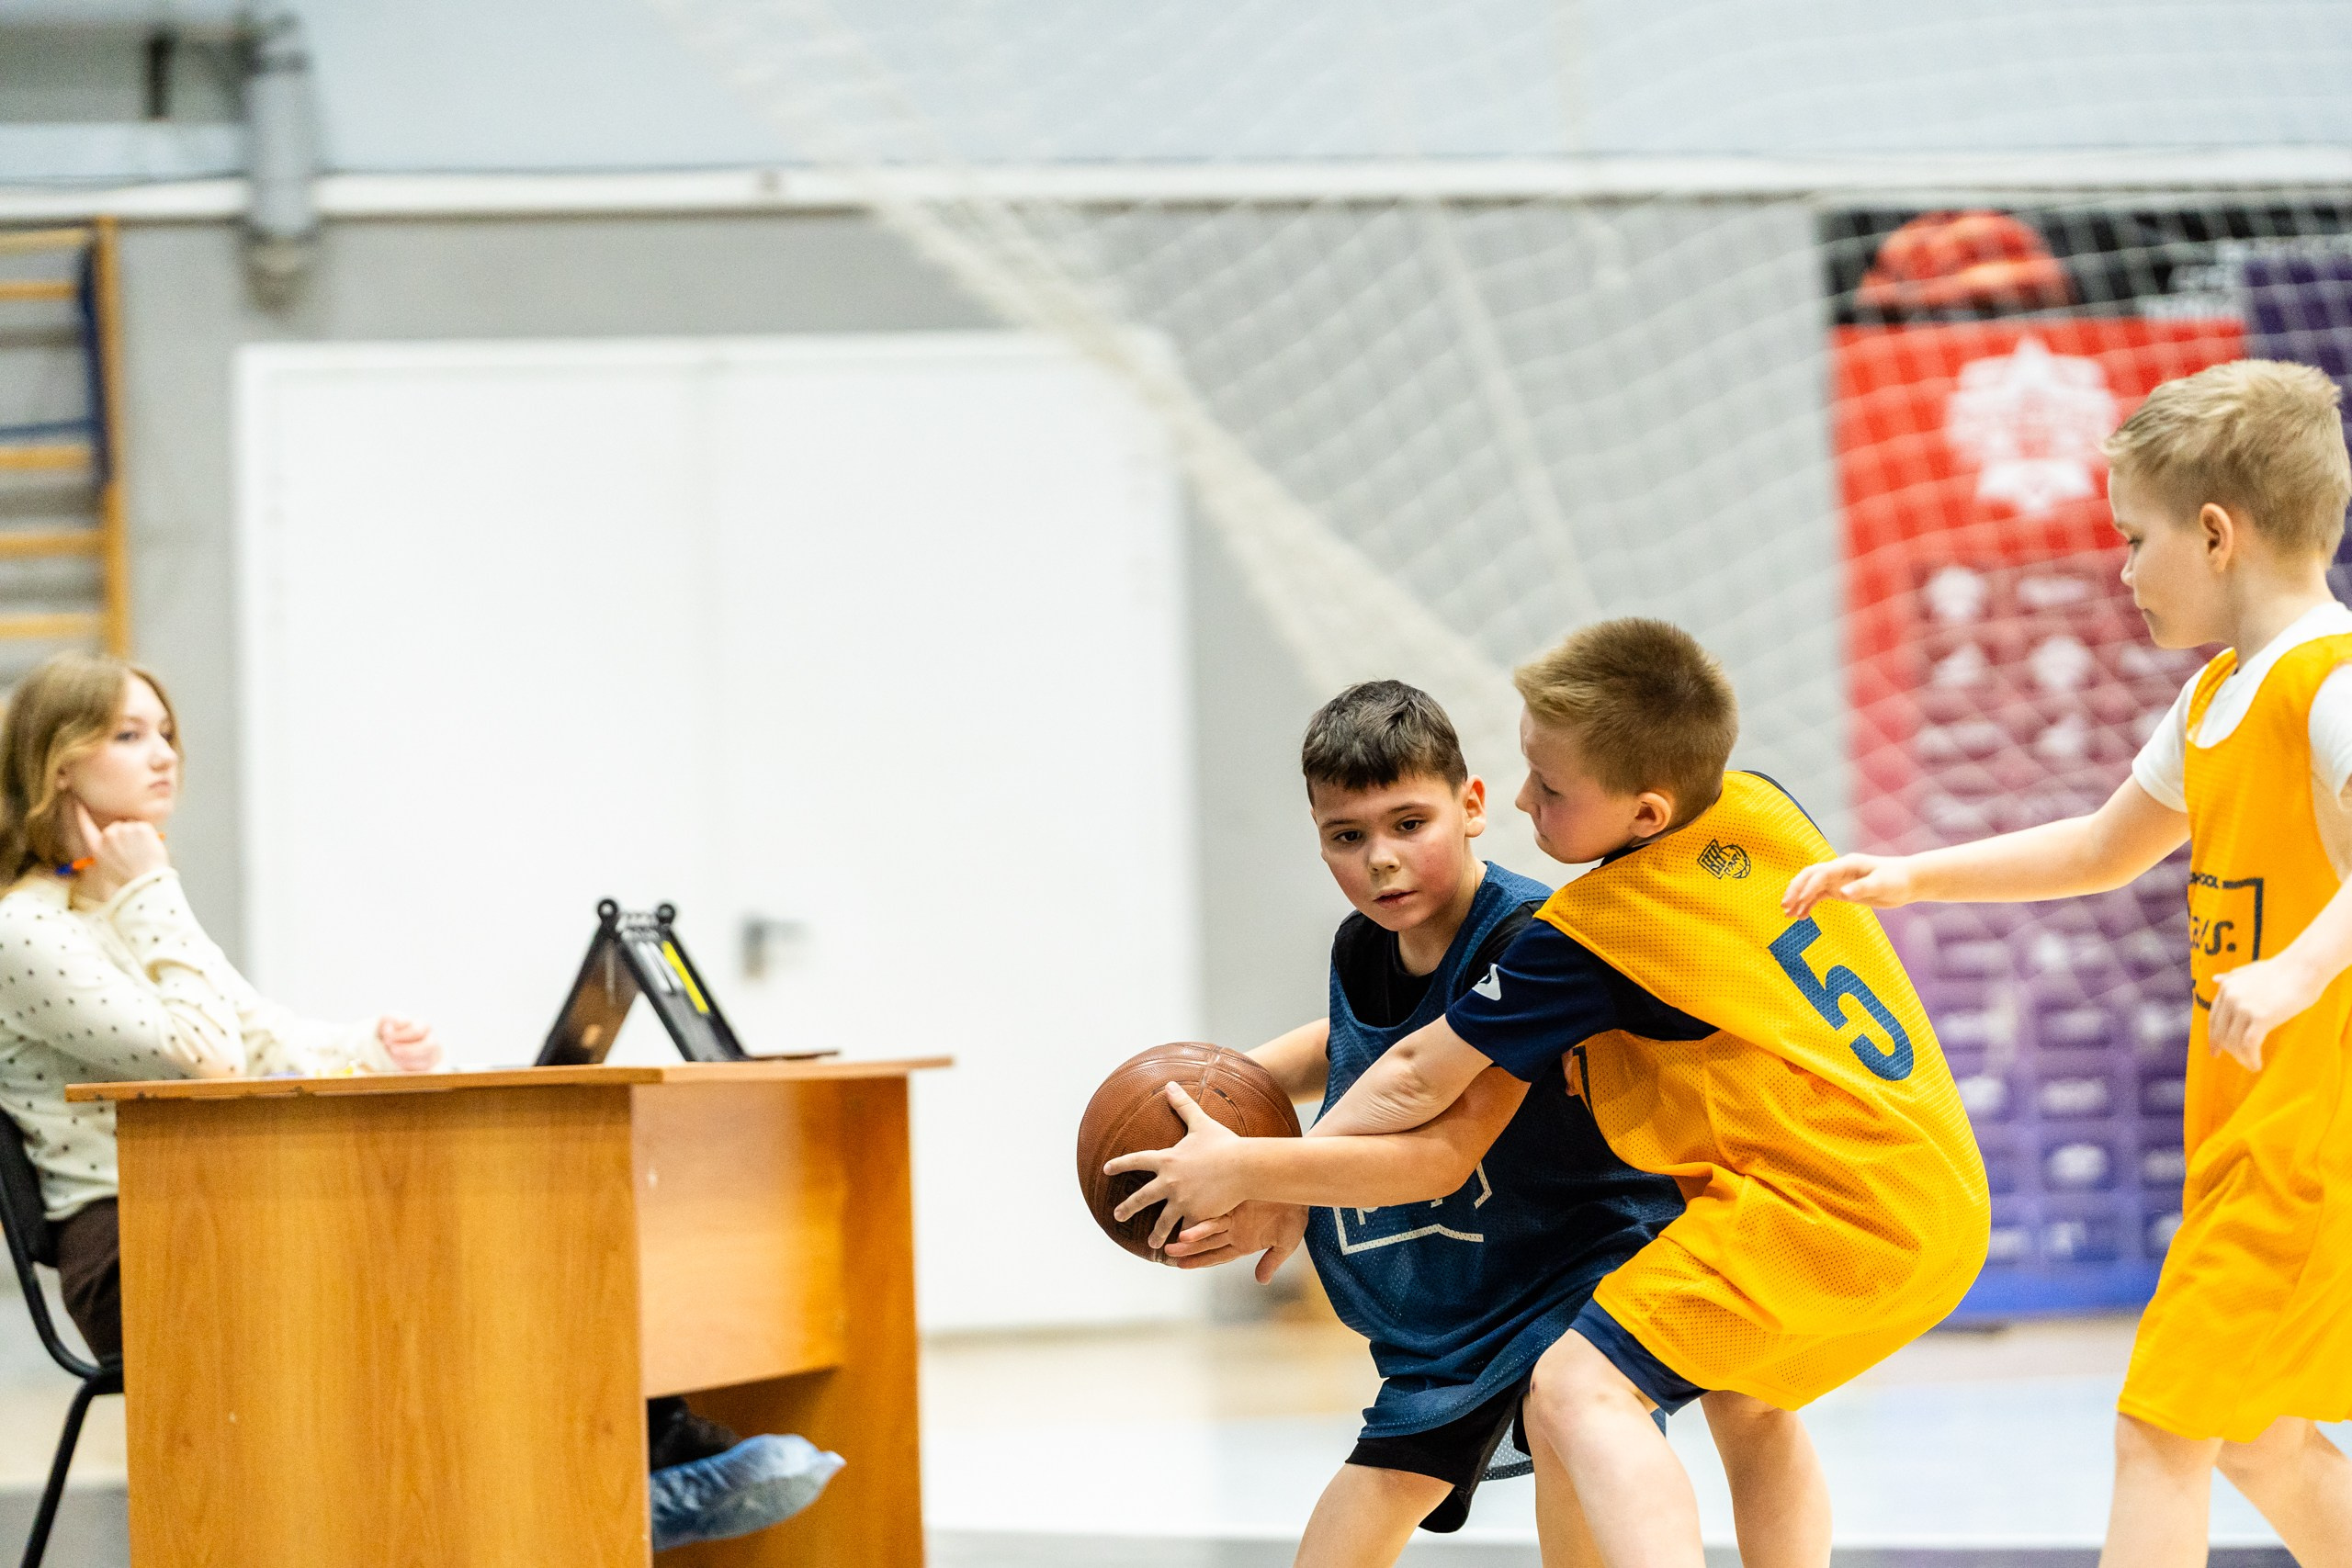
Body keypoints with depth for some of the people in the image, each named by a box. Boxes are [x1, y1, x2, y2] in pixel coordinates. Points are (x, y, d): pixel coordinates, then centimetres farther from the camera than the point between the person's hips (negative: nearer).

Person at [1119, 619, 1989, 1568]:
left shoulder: (1585, 936, -11)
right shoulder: (1761, 808, 10)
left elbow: (1418, 1083, -2)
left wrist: (1252, 1170, 9)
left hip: (1829, 1213, -9)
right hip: (1950, 1206, 9)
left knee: (1578, 1390, -19)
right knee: (1745, 1398, 32)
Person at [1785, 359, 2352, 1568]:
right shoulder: (2214, 697, 14)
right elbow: (2101, 850, 28)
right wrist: (1911, 876, 23)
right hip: (2249, 1137, 10)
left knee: (2161, 1424, -10)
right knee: (2252, 1434, 16)